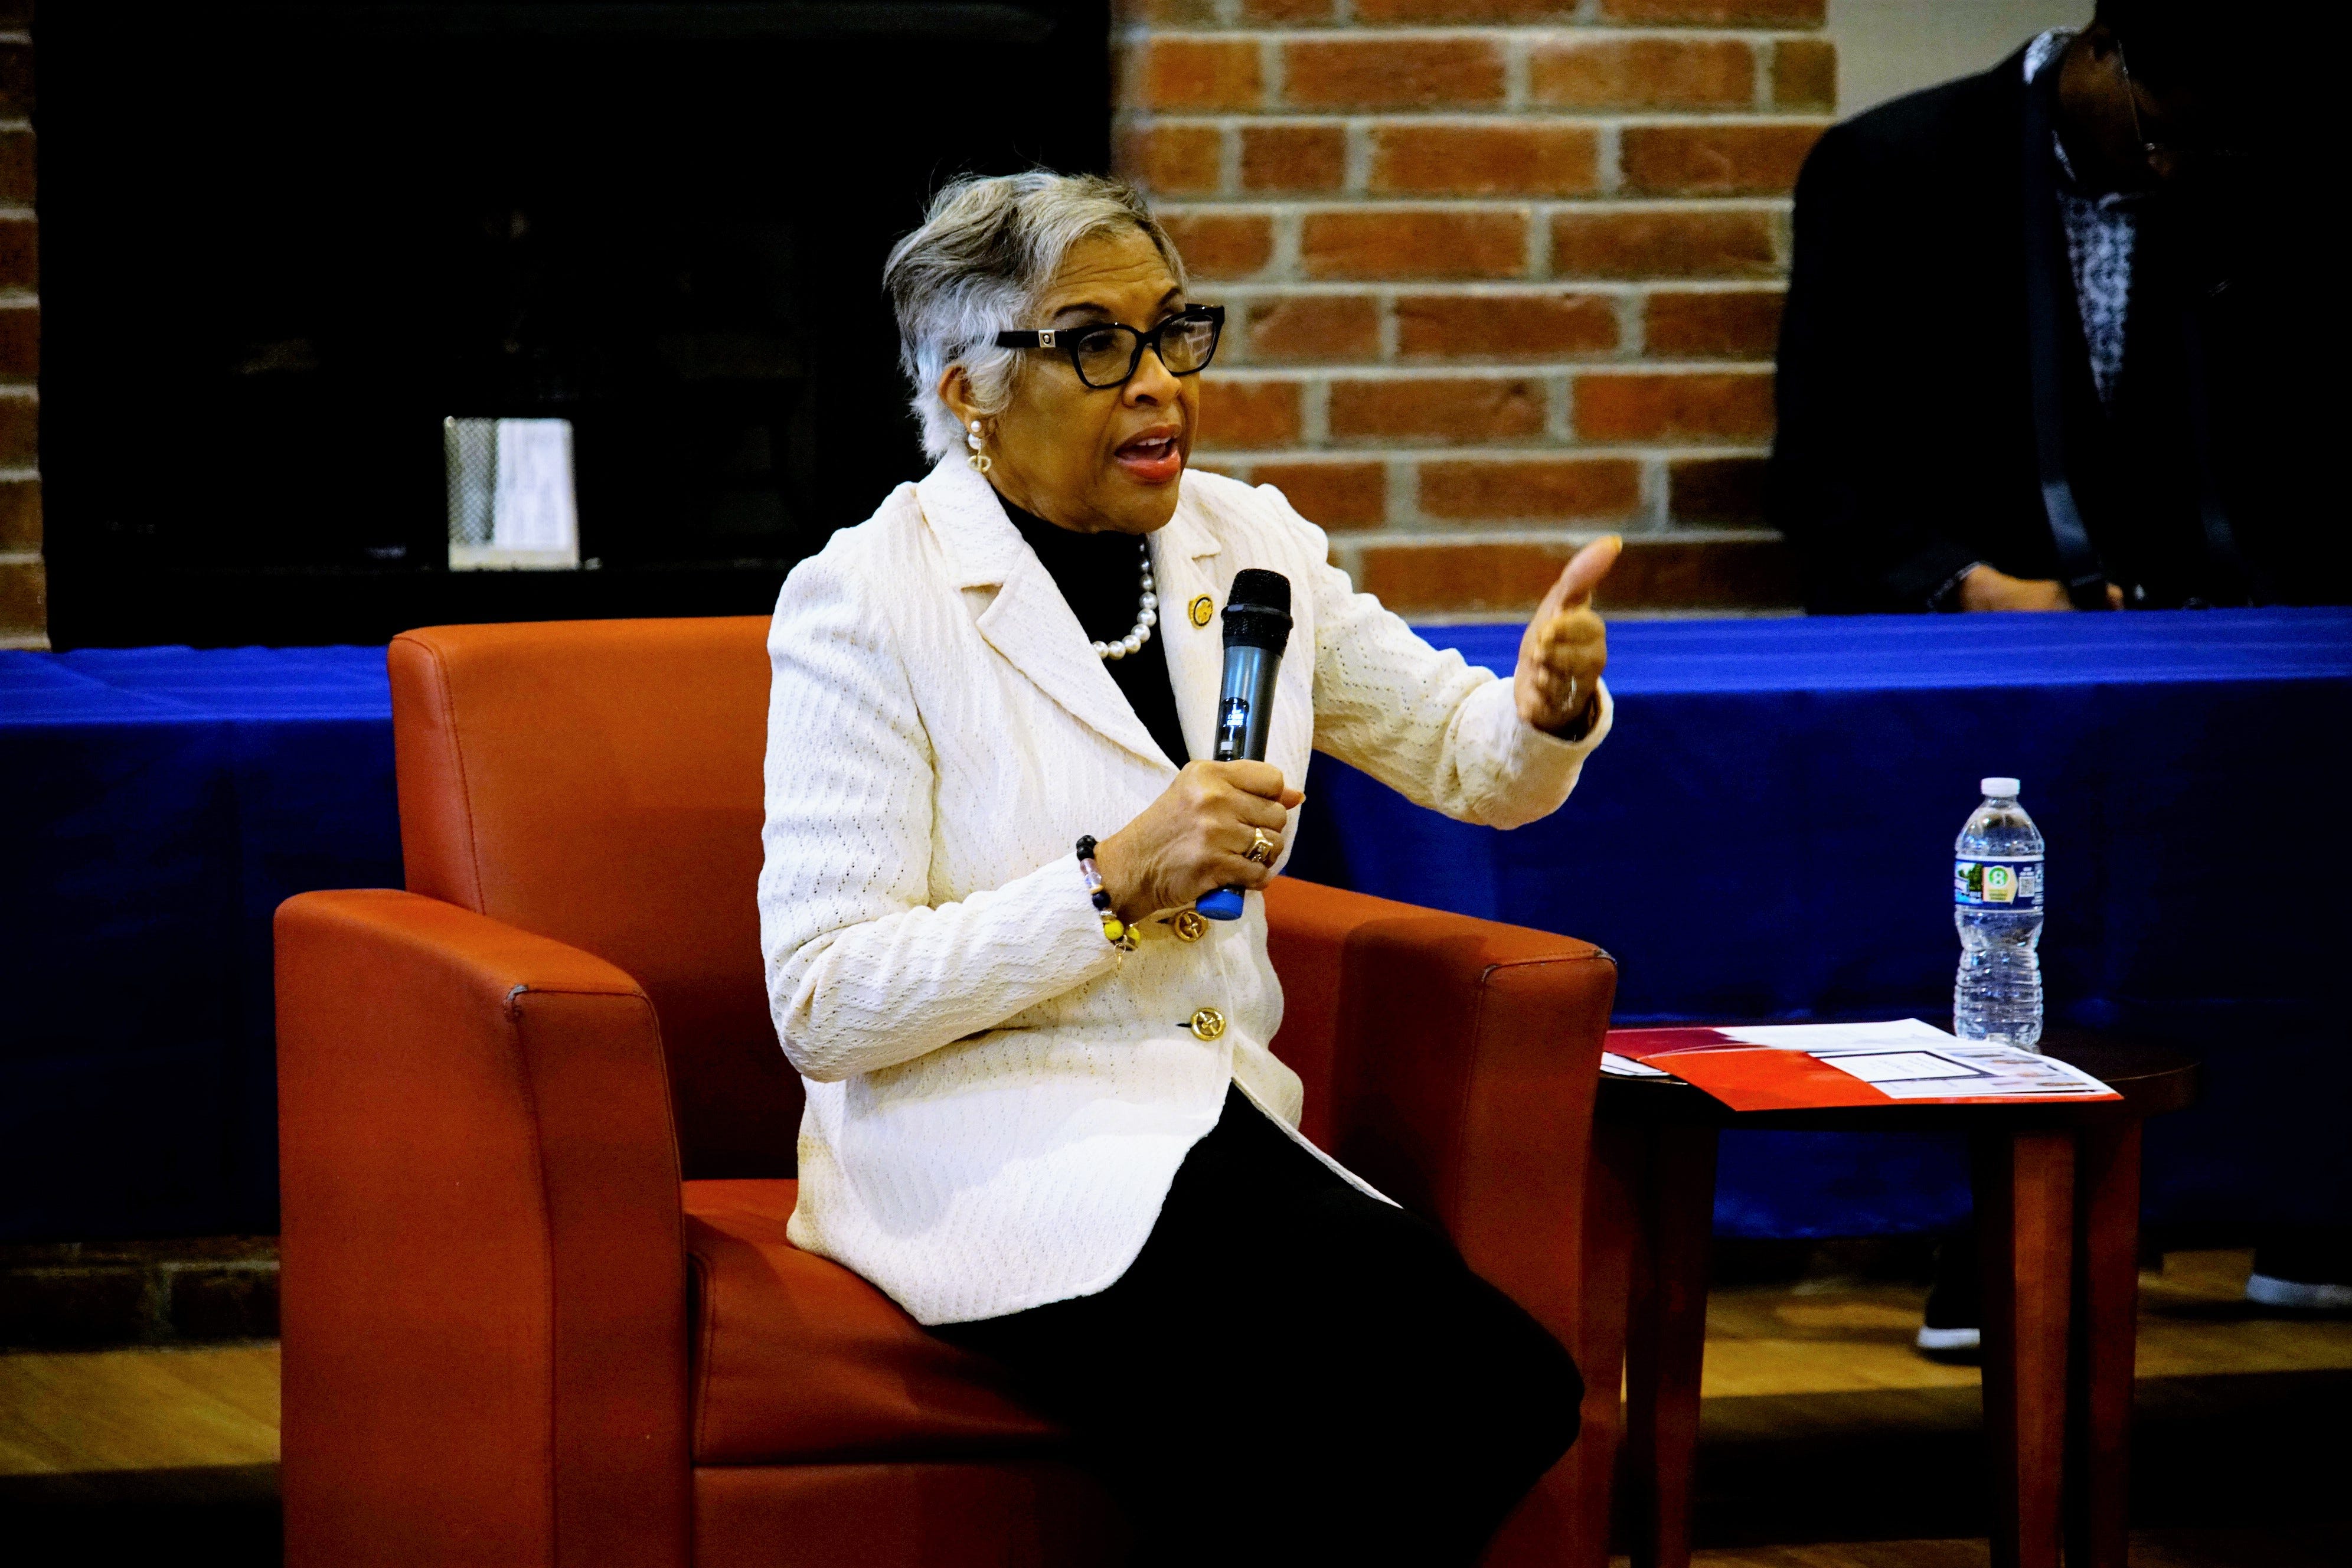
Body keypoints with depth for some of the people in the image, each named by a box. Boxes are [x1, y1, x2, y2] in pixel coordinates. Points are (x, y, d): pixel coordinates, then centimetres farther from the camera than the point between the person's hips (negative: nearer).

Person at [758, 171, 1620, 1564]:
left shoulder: (1247, 547, 11)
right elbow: (821, 1005, -11)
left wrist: (1550, 705, -8)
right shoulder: (868, 601, -6)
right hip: (991, 1153, -6)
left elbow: (1478, 765, 16)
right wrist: (1114, 883, -20)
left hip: (1222, 1136, 6)